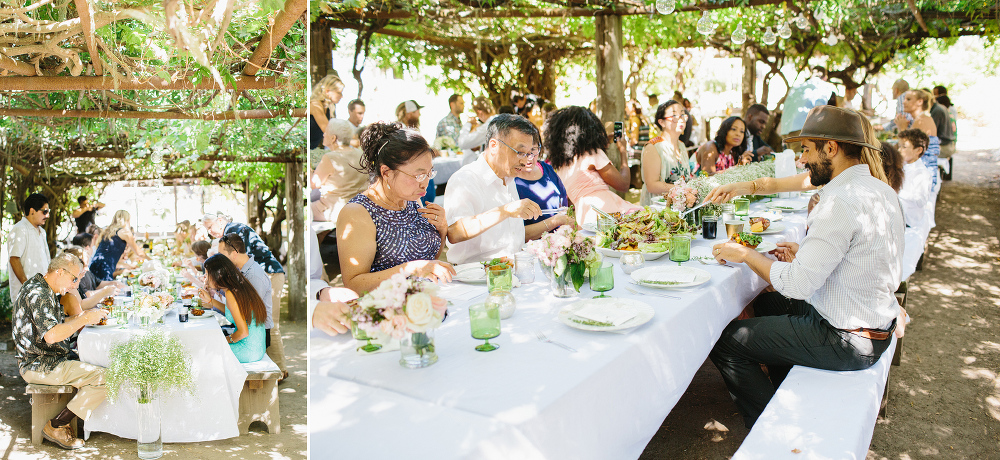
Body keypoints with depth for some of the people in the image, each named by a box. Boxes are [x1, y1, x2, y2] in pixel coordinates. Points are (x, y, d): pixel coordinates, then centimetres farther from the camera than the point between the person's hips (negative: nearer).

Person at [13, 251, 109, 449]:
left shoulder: (39, 287, 13)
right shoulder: (38, 294, -20)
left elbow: (57, 323, 21)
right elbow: (51, 335, -32)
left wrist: (88, 316, 6)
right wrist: (85, 319, -22)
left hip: (45, 359, 11)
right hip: (39, 366, -11)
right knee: (104, 378, -19)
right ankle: (56, 426, -8)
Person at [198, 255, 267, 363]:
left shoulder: (230, 294, -20)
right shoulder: (240, 287, 5)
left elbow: (243, 332, -21)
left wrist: (226, 340, -4)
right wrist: (210, 301, 19)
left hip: (249, 351, -8)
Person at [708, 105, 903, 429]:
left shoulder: (842, 201, -26)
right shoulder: (880, 190, 5)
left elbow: (798, 283, -27)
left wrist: (745, 254, -14)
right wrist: (807, 253, 13)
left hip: (845, 341, -10)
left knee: (726, 341, -8)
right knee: (767, 303, 30)